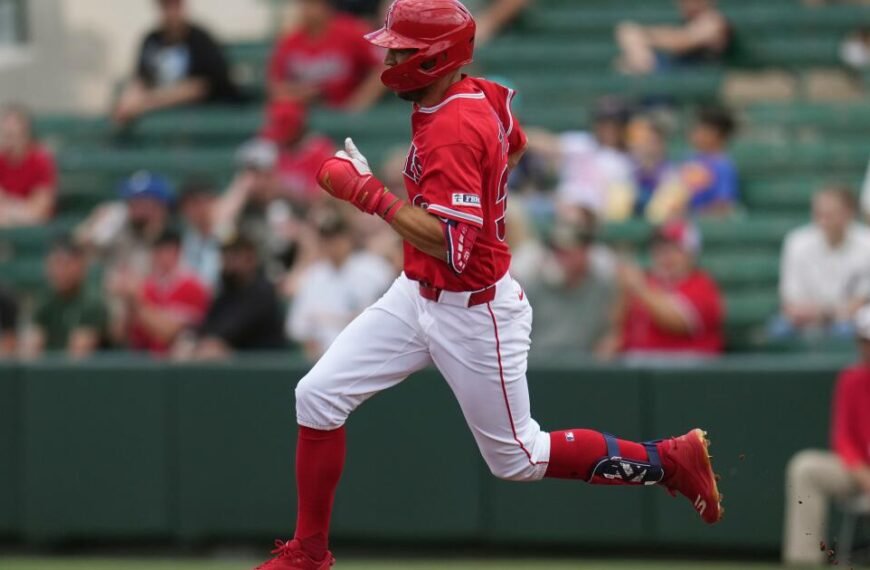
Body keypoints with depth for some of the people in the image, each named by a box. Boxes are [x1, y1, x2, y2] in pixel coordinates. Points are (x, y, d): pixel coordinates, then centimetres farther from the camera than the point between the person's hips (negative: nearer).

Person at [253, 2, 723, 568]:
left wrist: (369, 194, -30)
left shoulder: (453, 129, -27)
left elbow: (452, 246, -33)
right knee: (318, 396, 1)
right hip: (417, 295, 9)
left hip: (472, 314, -9)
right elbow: (515, 144, 24)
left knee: (518, 459, 6)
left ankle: (670, 460, 19)